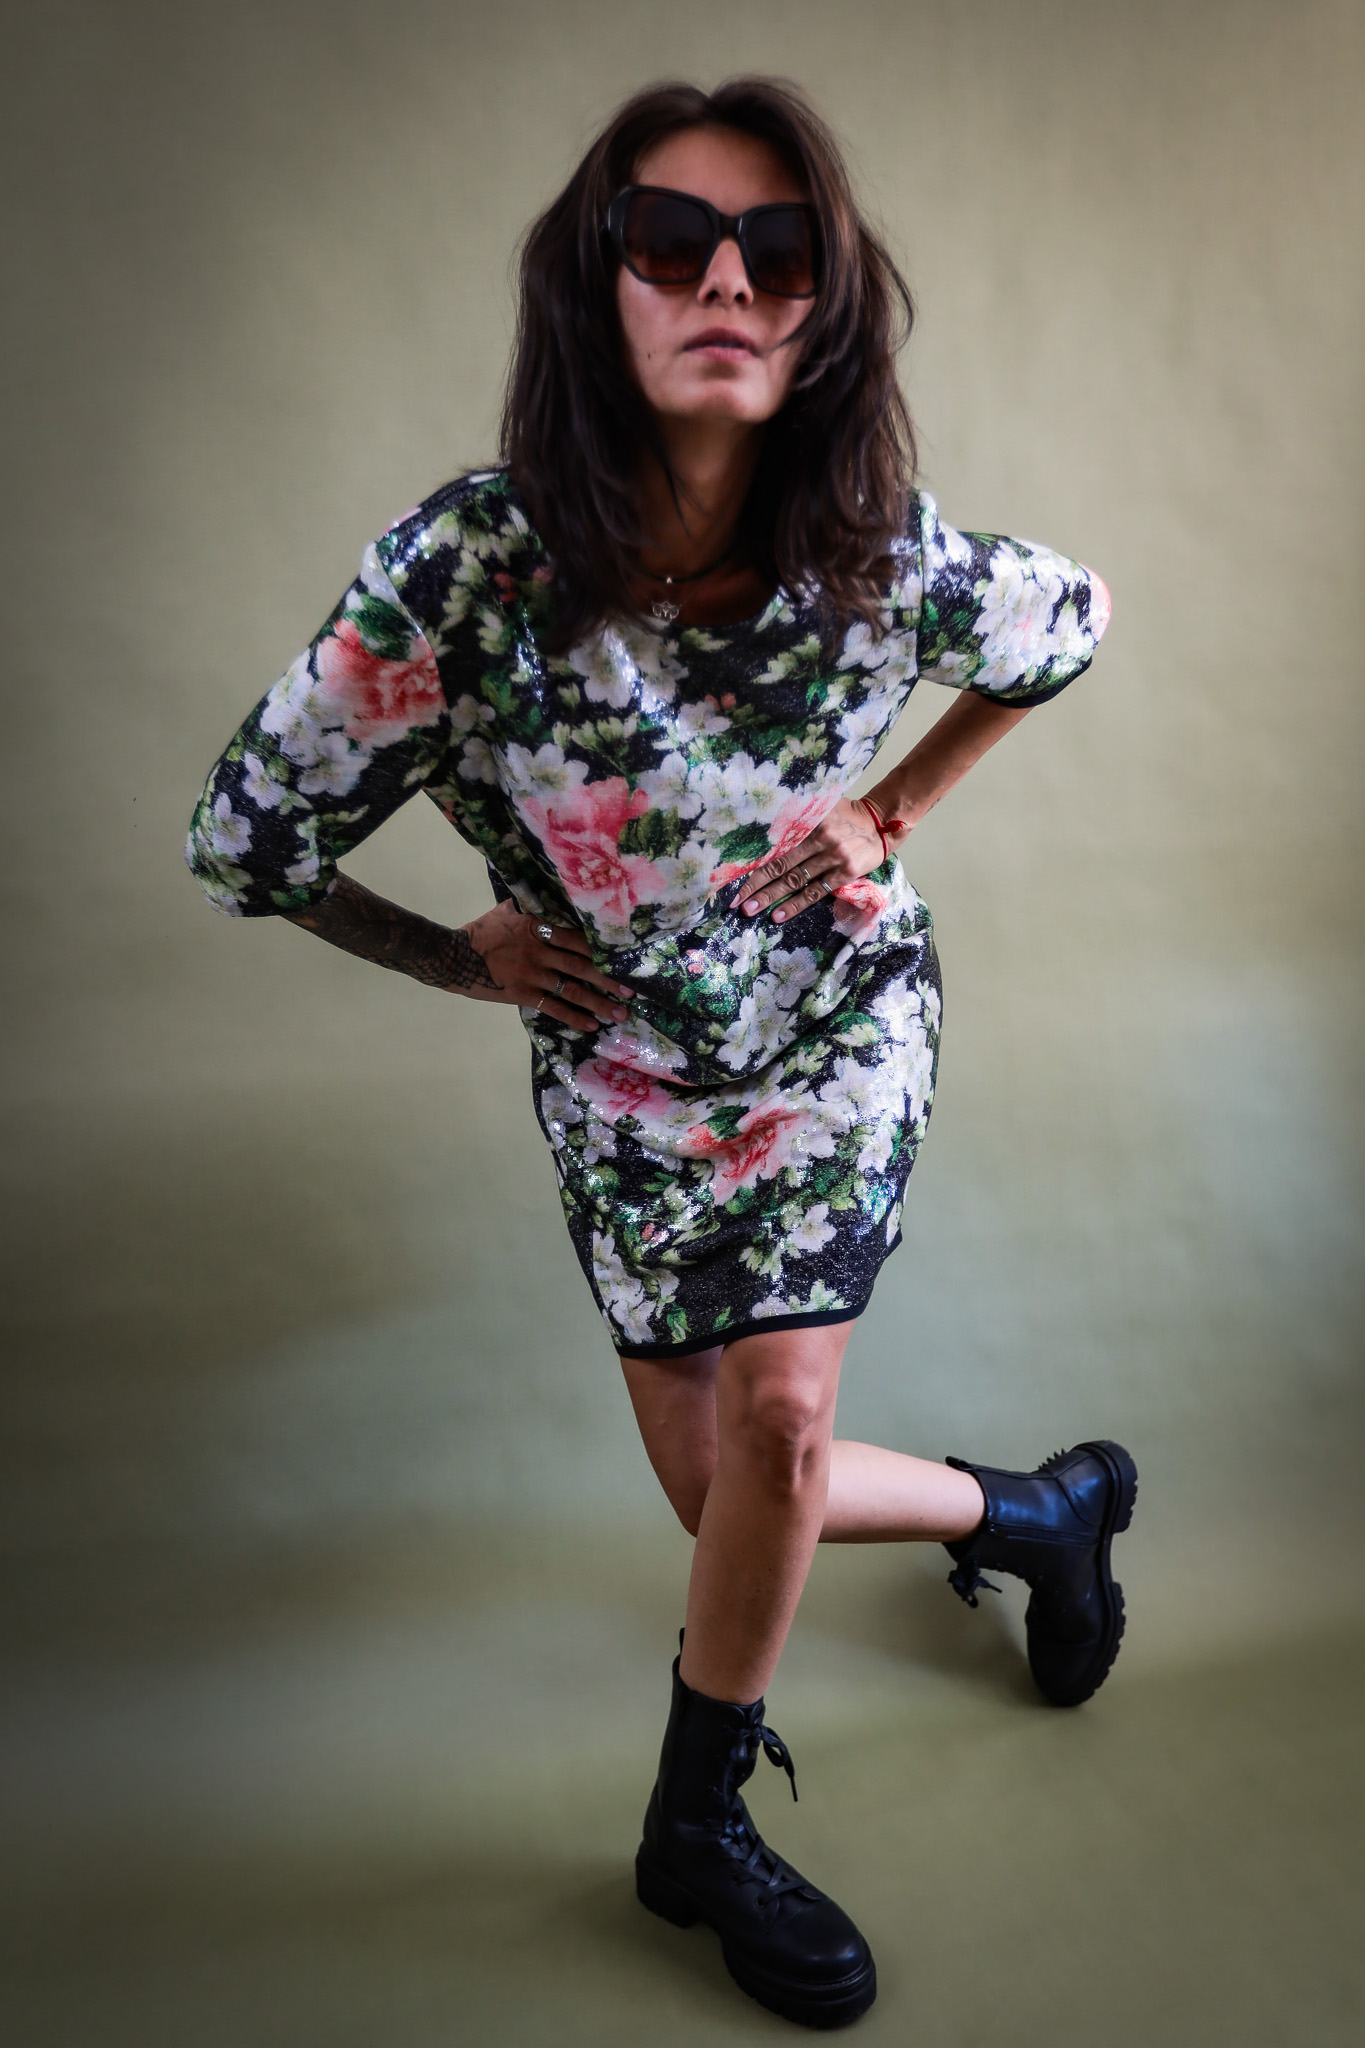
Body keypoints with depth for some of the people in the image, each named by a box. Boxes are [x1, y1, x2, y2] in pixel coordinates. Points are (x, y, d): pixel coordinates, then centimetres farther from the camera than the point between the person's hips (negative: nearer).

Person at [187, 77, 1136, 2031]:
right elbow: (245, 835, -13)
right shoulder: (467, 568, -27)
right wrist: (465, 957, -6)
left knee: (777, 1417, -14)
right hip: (627, 1071, 1)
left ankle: (698, 1828, 17)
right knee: (728, 1490, 9)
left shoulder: (882, 557, -21)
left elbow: (1077, 616, 3)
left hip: (841, 1027, 0)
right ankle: (1042, 1510, 39)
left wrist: (895, 809, -4)